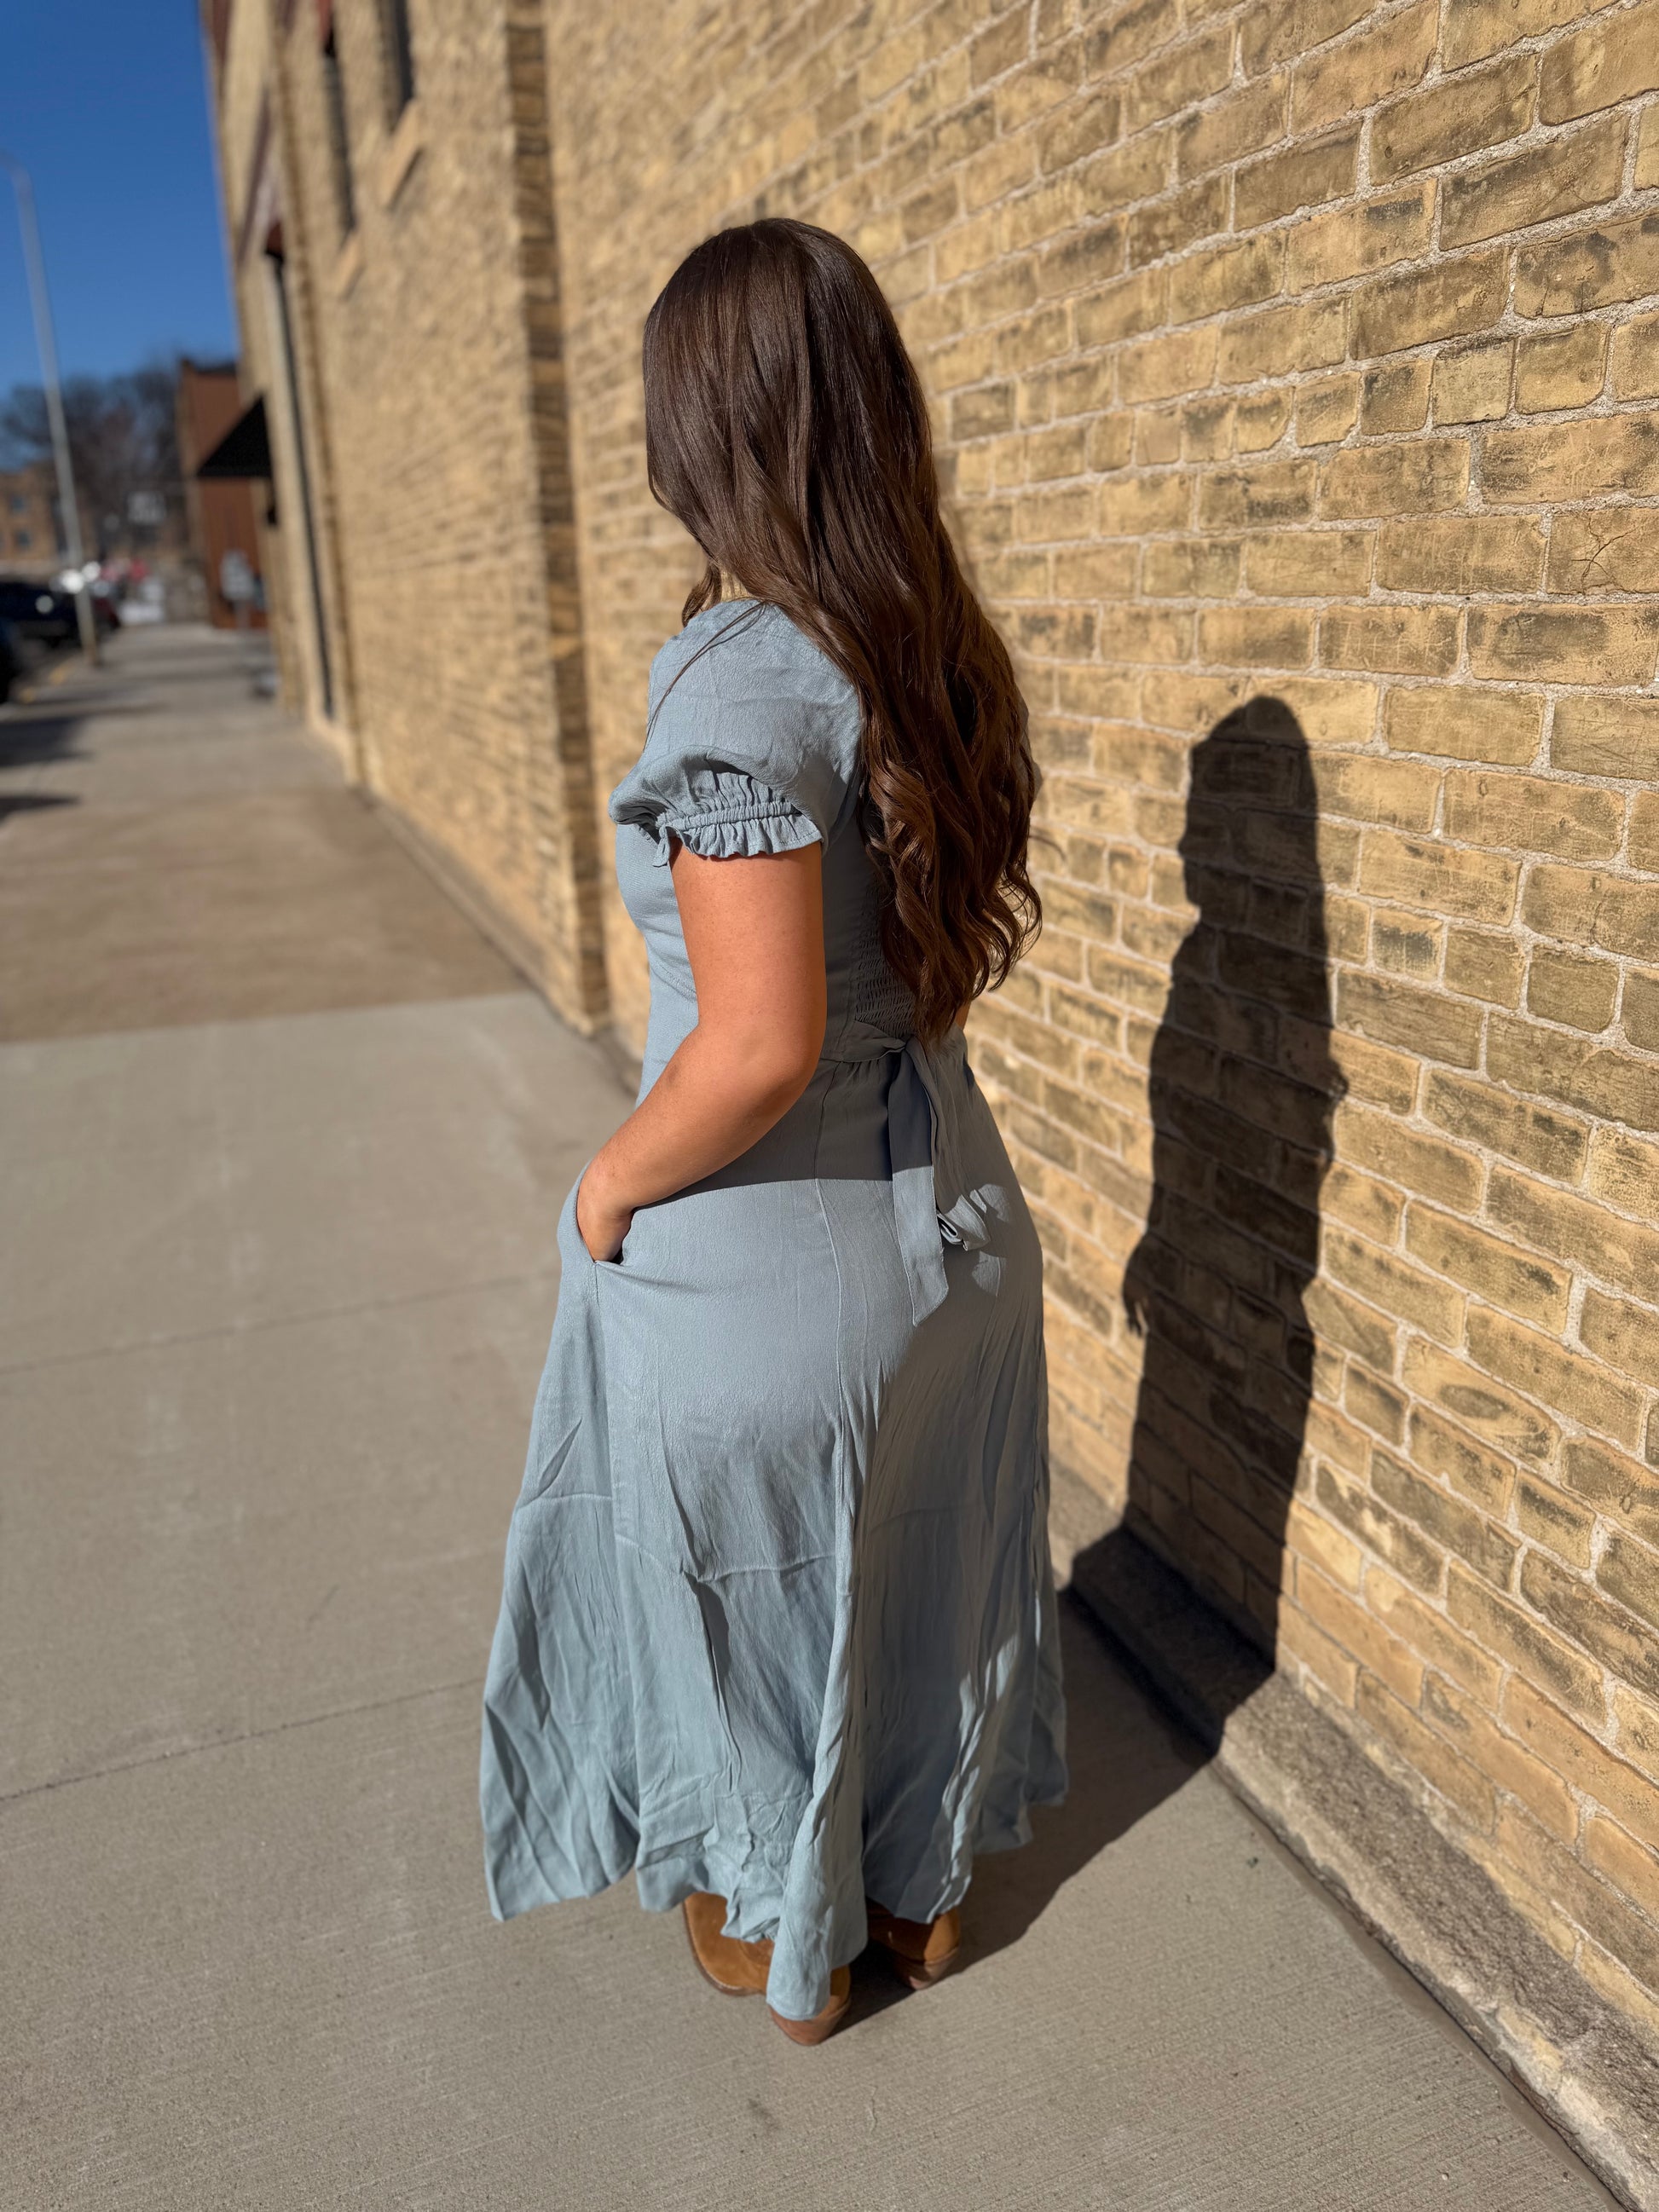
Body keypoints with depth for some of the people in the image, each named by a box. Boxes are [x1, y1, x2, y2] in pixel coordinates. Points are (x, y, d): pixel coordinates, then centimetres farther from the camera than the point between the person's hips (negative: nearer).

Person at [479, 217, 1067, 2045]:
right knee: (922, 1574, 26)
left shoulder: (740, 671, -24)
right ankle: (923, 1890, 51)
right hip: (948, 1211, 7)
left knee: (755, 1611, 19)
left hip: (760, 1271, -7)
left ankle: (790, 1949, 46)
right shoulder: (936, 648, 0)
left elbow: (760, 1049, -27)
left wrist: (610, 1189, -11)